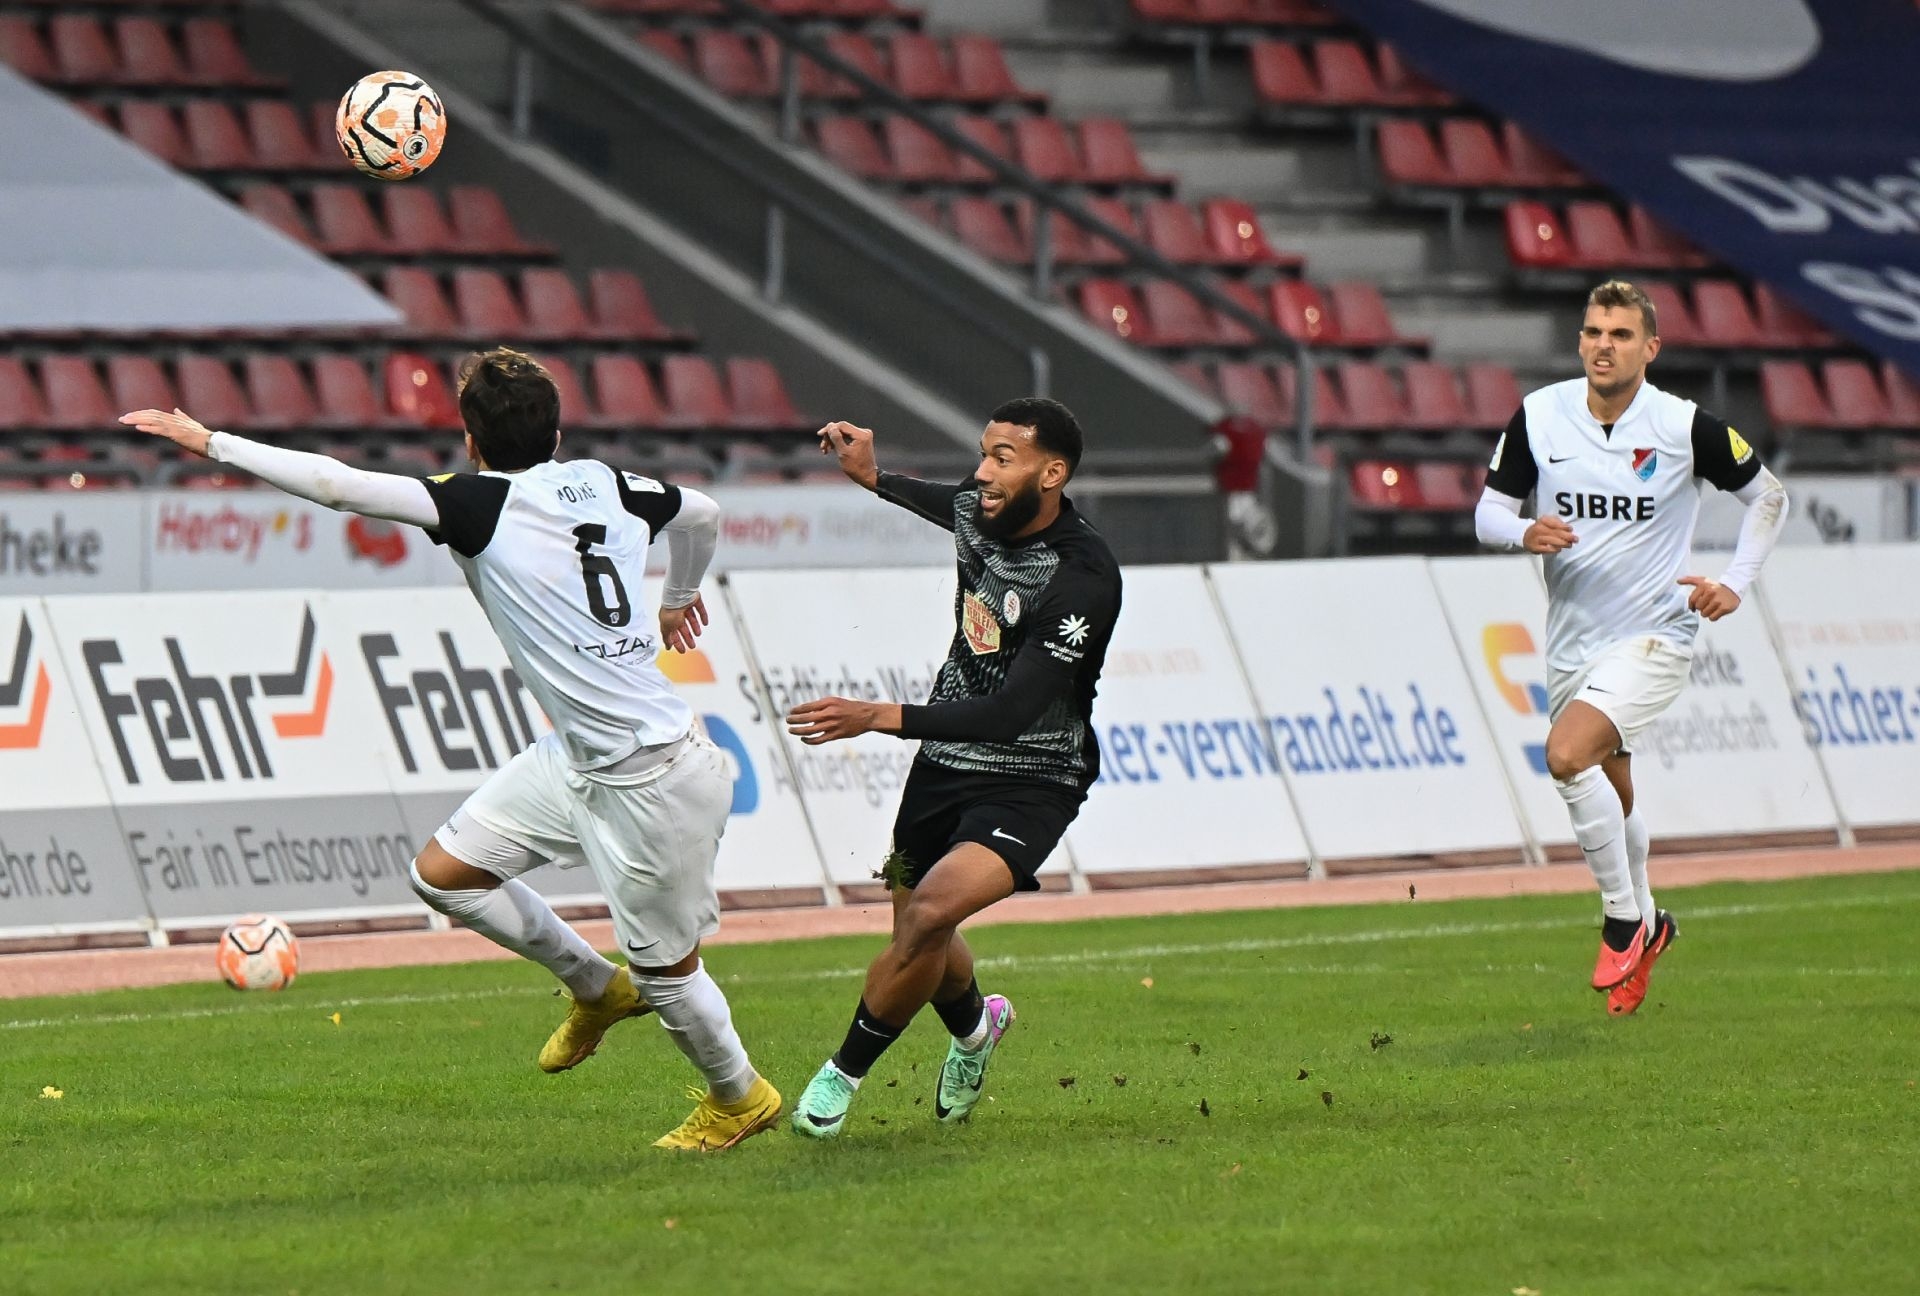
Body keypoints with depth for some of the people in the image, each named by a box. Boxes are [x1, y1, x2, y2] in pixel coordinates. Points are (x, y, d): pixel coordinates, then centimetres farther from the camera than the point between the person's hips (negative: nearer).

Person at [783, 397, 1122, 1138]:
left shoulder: (1085, 578, -26)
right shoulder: (979, 511, -4)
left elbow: (1010, 713, -33)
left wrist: (878, 717, -40)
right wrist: (874, 480, 24)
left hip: (1028, 786, -7)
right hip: (944, 764, 8)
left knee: (931, 913, -28)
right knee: (917, 936, 17)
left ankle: (845, 1072, -7)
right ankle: (975, 1028, 52)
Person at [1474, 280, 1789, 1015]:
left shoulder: (1685, 428, -11)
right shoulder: (1539, 416, -3)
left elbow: (1767, 494, 5)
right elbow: (1488, 512, 4)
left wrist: (1735, 584, -5)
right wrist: (1524, 533, -19)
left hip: (1653, 635, -5)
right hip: (1572, 641, 5)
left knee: (1568, 755, -26)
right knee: (1611, 800, 15)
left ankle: (1625, 918, -8)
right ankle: (1645, 929, 42)